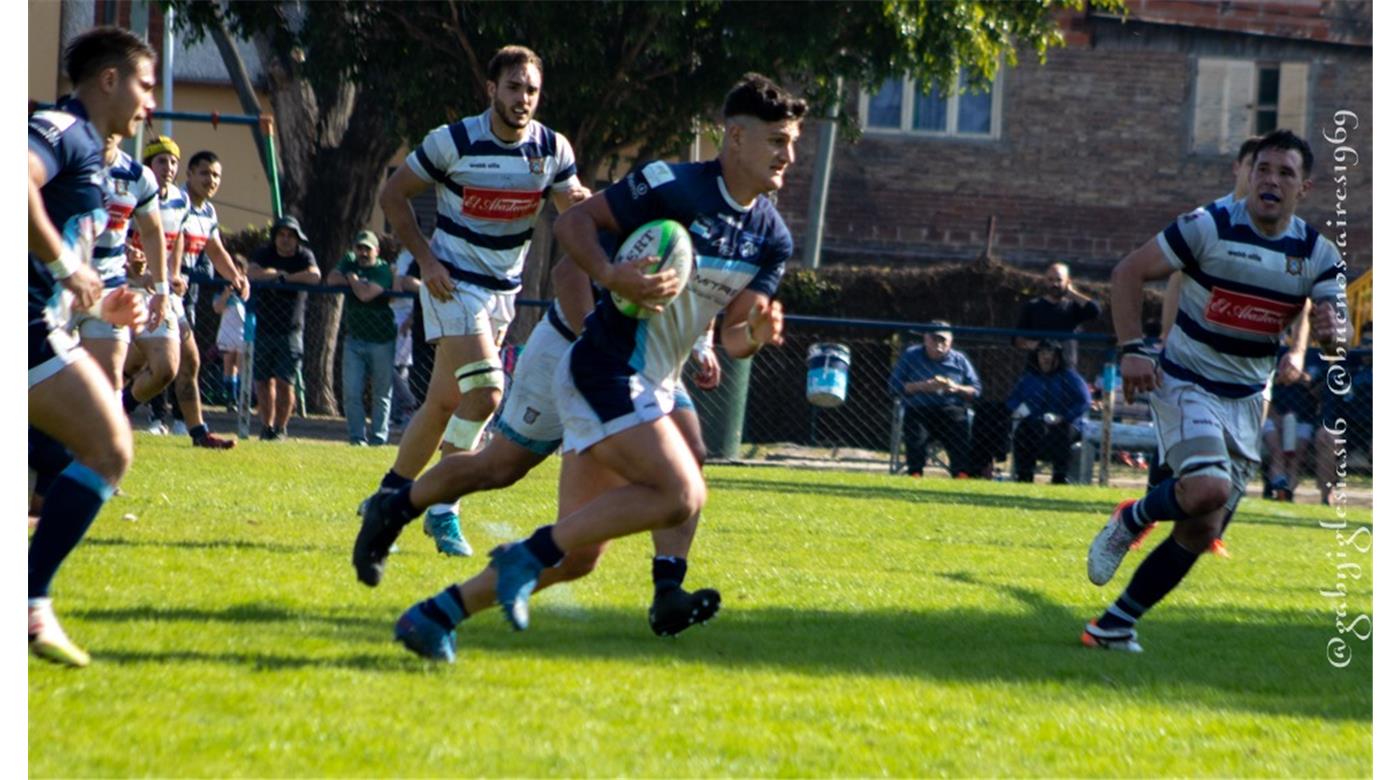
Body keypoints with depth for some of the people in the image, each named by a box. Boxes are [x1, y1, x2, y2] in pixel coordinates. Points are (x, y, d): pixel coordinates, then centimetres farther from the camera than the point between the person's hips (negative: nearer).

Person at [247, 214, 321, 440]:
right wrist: (279, 274, -13)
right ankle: (267, 426, 14)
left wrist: (285, 277, -12)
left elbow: (314, 276, -19)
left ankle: (281, 427, 3)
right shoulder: (263, 254, 5)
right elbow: (253, 273, -16)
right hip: (263, 327, 2)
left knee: (285, 382, -8)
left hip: (290, 330, -2)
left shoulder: (304, 256, 2)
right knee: (264, 381, 3)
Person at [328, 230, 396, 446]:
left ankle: (378, 438, 9)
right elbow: (332, 279, -5)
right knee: (351, 391, -4)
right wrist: (358, 282, -9)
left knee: (381, 394, 3)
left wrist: (353, 279, -4)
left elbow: (365, 294, -22)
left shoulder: (384, 270, -8)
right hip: (354, 340, 4)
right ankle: (357, 437, 1)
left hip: (381, 341, -4)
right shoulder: (349, 262, 10)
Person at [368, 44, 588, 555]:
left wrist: (580, 203, -23)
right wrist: (425, 259, -14)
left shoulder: (553, 149, -2)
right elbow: (393, 196, -5)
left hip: (504, 288, 5)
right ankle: (442, 508, -10)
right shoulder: (453, 142, -14)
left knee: (446, 401, 11)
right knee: (485, 391, -19)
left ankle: (390, 493, 25)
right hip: (454, 282, -5)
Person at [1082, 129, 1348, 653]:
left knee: (1202, 531, 5)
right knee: (1208, 489, -30)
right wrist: (1131, 349, -17)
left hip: (1245, 401, 5)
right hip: (1185, 386, -5)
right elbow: (1129, 272, -8)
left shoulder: (1317, 255, -2)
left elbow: (1338, 317, -9)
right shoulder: (1209, 226, -13)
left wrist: (1334, 328, -34)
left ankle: (1114, 628, 17)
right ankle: (1130, 521, 0)